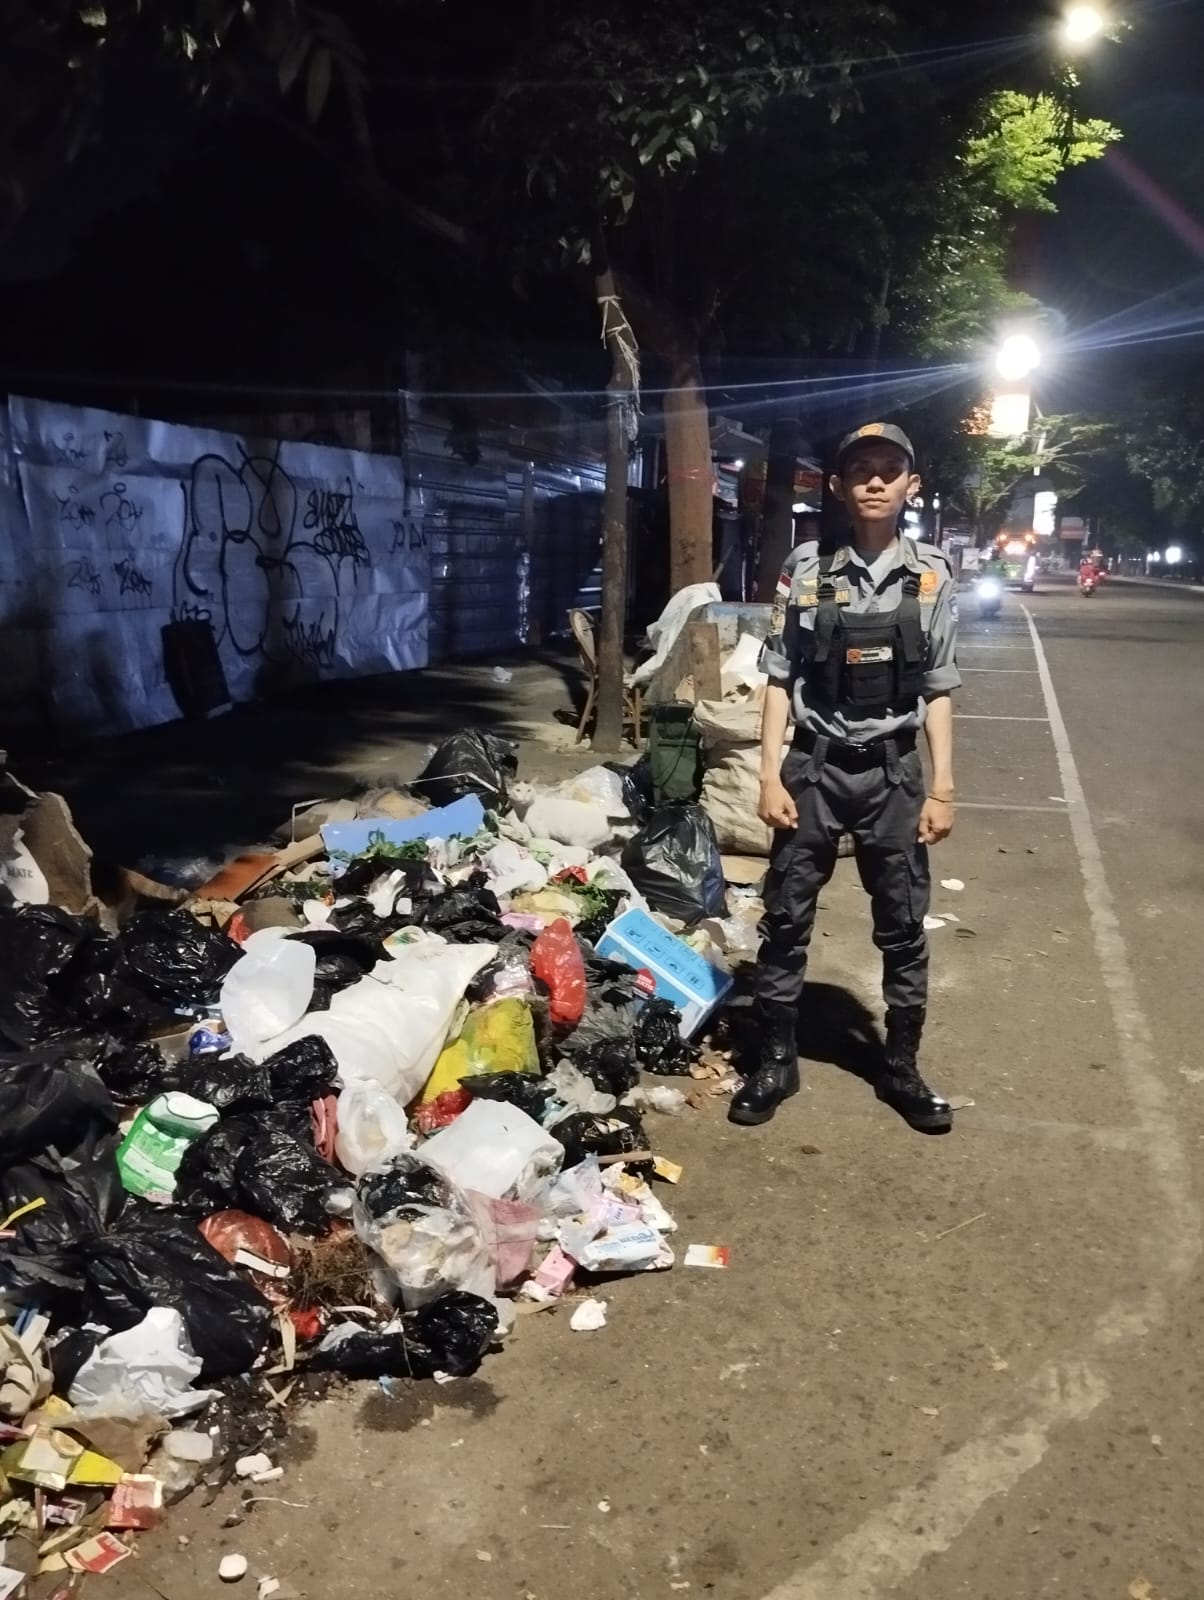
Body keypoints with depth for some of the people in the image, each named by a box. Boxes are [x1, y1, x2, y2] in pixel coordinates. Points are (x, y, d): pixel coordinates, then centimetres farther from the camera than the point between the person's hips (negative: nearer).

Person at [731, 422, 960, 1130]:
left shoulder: (932, 575, 0)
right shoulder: (807, 568, -3)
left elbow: (938, 690, 3)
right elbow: (780, 679, 0)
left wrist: (942, 787, 0)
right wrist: (771, 775, -5)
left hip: (894, 771, 1)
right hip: (814, 766, -1)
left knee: (905, 929, 9)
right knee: (786, 919, 6)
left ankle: (903, 1069, 25)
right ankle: (776, 1061, 22)